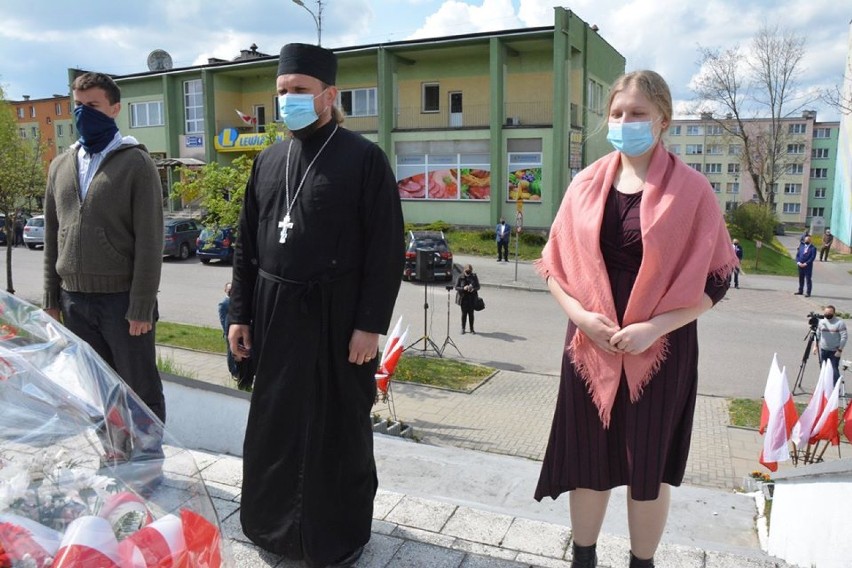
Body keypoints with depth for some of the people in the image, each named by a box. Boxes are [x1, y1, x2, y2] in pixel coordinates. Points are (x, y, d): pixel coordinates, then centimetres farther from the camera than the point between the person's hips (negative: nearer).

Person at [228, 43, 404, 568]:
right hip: (274, 313, 5)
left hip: (337, 315, -5)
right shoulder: (269, 161, 11)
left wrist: (371, 324, -15)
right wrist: (241, 313, 10)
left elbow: (386, 249, -10)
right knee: (275, 426, 15)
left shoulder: (364, 159, -6)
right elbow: (247, 245, 14)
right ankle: (275, 524, 36)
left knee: (338, 429, 8)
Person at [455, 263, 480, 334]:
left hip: (472, 298, 1)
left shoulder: (474, 277, -2)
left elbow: (478, 287, 3)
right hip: (463, 298, -1)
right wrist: (463, 288, -23)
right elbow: (456, 287, -5)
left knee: (471, 313, 6)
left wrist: (473, 289, -19)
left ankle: (472, 329, 17)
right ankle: (463, 329, 16)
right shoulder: (460, 277, -6)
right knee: (464, 313, 4)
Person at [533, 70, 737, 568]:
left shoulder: (691, 190, -5)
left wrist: (654, 327, -17)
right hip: (591, 347, 3)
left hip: (660, 349, -2)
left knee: (648, 462, 10)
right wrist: (580, 315, -11)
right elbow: (554, 265, 5)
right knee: (589, 457, 12)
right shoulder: (586, 186, 3)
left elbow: (716, 280, -5)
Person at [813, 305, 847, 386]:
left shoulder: (840, 323, -8)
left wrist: (840, 350, -14)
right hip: (823, 350, 5)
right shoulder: (821, 322, 6)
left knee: (834, 370, -7)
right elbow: (817, 335, 15)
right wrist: (815, 346, 8)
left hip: (835, 351, -5)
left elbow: (844, 337, -10)